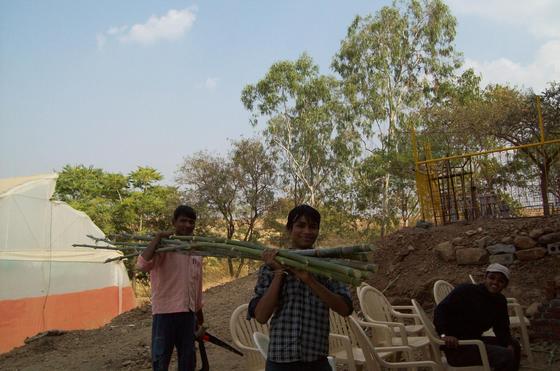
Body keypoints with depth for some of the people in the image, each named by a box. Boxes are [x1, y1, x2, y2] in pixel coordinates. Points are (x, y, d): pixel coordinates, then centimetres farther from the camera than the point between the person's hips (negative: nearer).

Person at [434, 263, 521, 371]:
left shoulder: (500, 301, 10)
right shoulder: (466, 290, -12)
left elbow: (502, 329, 12)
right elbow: (441, 309, -16)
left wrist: (509, 344, -10)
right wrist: (445, 334, -31)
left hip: (475, 341, 9)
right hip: (457, 346, -9)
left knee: (513, 344, 20)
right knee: (505, 356, -21)